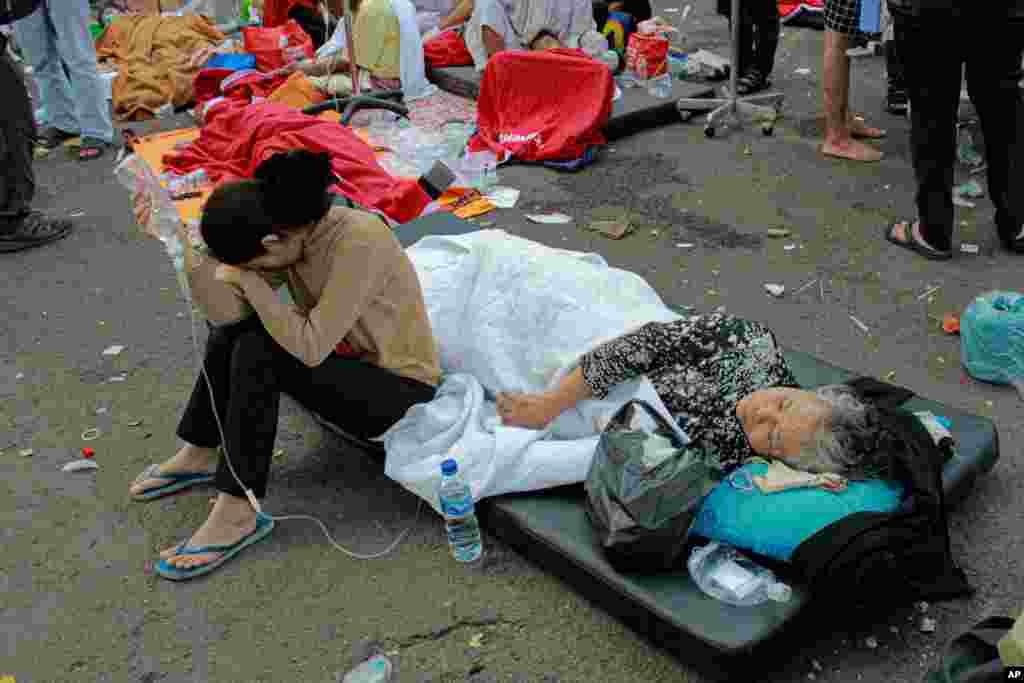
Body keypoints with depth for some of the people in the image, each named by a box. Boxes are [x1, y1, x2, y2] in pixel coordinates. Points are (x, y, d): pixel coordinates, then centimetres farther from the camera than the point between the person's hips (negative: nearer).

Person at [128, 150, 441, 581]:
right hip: (345, 362, 8)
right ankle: (199, 455, 11)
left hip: (400, 388, -8)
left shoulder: (358, 242, -29)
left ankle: (239, 511, -18)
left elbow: (311, 347, -31)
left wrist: (249, 280, -23)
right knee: (234, 330, -3)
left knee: (256, 350, -24)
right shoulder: (289, 230, -5)